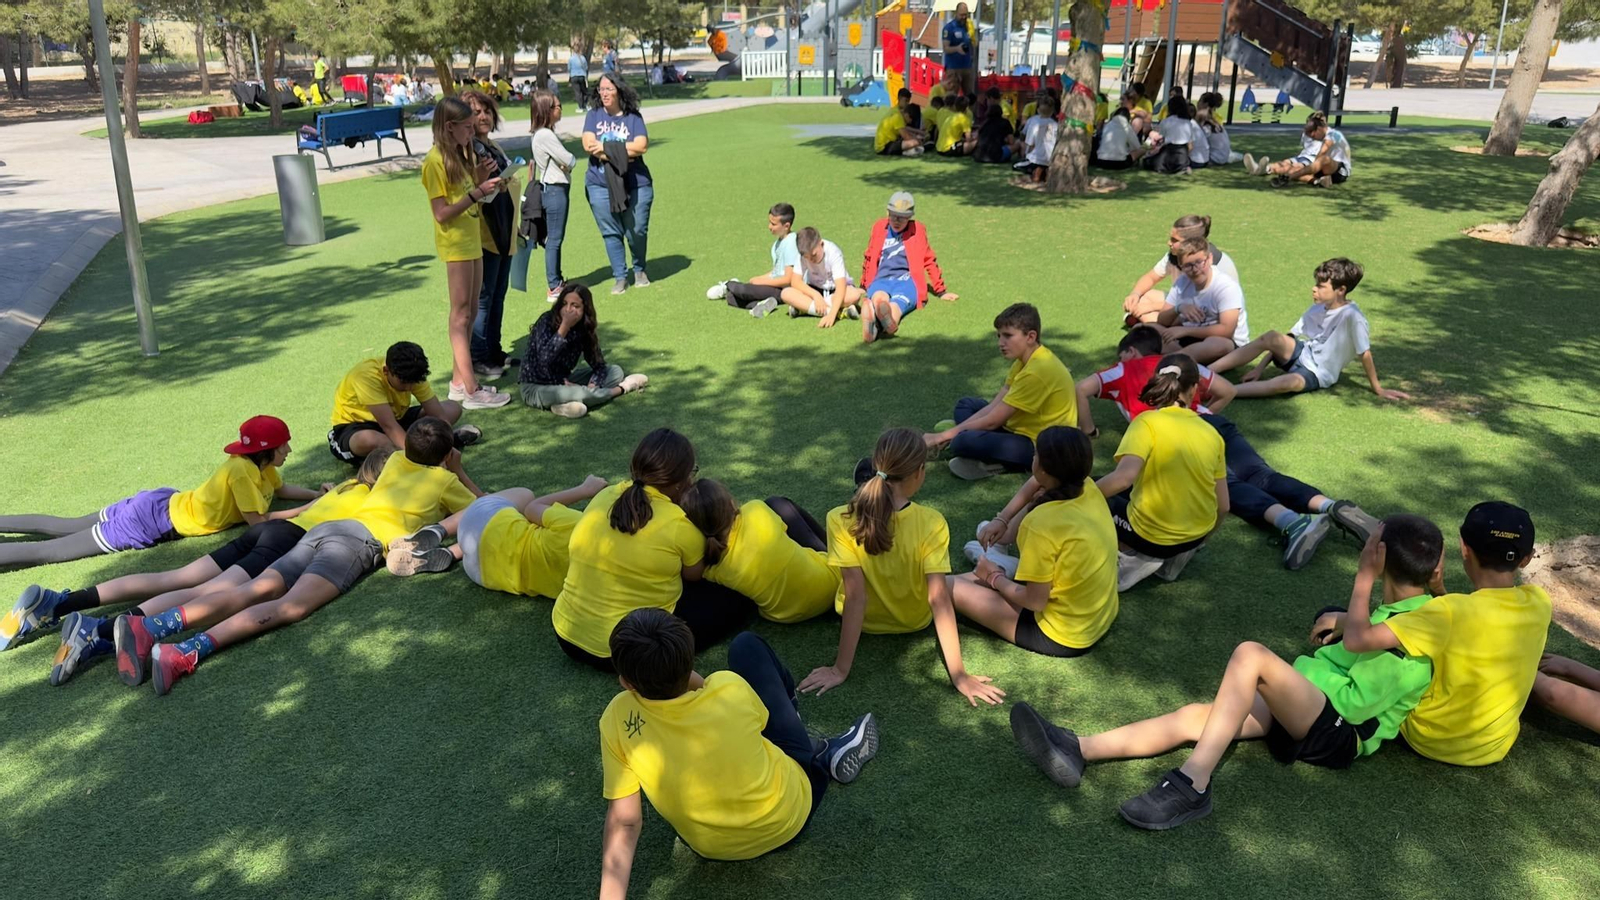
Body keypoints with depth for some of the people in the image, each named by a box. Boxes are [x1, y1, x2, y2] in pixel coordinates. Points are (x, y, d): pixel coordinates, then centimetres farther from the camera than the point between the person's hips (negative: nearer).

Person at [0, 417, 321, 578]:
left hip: (165, 504, 8)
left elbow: (282, 489, 16)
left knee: (65, 527, 20)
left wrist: (319, 495, 3)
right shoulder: (242, 471, -26)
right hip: (153, 520, -8)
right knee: (50, 551, -4)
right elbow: (258, 520, -24)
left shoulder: (260, 464, 0)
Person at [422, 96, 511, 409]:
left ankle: (459, 380, 18)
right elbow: (442, 213, -19)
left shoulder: (461, 155, 13)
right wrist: (477, 193, -24)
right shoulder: (435, 161, -14)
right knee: (461, 314, -7)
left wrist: (481, 178, 1)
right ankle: (471, 391, -5)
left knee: (470, 313, 11)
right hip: (455, 244, -9)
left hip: (472, 240, 9)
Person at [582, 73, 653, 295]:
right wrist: (622, 153, -12)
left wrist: (606, 148, -12)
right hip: (600, 185, 1)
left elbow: (641, 146, -12)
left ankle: (639, 270, 28)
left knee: (637, 231, 3)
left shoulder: (633, 117, 2)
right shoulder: (593, 115, 6)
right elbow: (588, 145, -6)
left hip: (635, 184, -1)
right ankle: (620, 277, 16)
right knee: (611, 233, 4)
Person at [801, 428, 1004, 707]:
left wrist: (841, 669, -23)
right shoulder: (931, 523, -30)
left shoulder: (841, 520, -29)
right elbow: (939, 599, -31)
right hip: (914, 620, 0)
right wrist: (958, 674, -26)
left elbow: (856, 595, -29)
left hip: (863, 620, 1)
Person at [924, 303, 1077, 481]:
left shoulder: (1038, 370, -25)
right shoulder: (1025, 359, 6)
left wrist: (944, 436, -12)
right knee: (966, 404, 18)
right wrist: (951, 432, -5)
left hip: (1040, 446, -11)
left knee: (963, 442, -31)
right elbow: (993, 406, 7)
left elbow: (992, 421, -21)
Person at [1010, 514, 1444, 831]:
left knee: (1250, 654, -33)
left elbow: (1354, 702, -18)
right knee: (1194, 715, -13)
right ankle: (1079, 750, -26)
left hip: (1339, 731, -8)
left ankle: (1192, 786, -34)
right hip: (1305, 707, 8)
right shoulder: (1423, 612, 13)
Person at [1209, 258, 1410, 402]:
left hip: (1317, 374, -6)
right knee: (1272, 337, -25)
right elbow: (1289, 337, 4)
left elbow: (1365, 354, -15)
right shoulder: (1318, 308, 1)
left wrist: (1377, 389, -9)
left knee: (1288, 382, -40)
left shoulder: (1351, 316, -20)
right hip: (1301, 355, 6)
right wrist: (1260, 367, -1)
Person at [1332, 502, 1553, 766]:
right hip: (1496, 748, 5)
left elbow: (1357, 639, -35)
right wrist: (1439, 591, -6)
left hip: (1429, 740, -5)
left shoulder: (1449, 611, -31)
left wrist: (1365, 575, -25)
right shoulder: (1540, 603, -13)